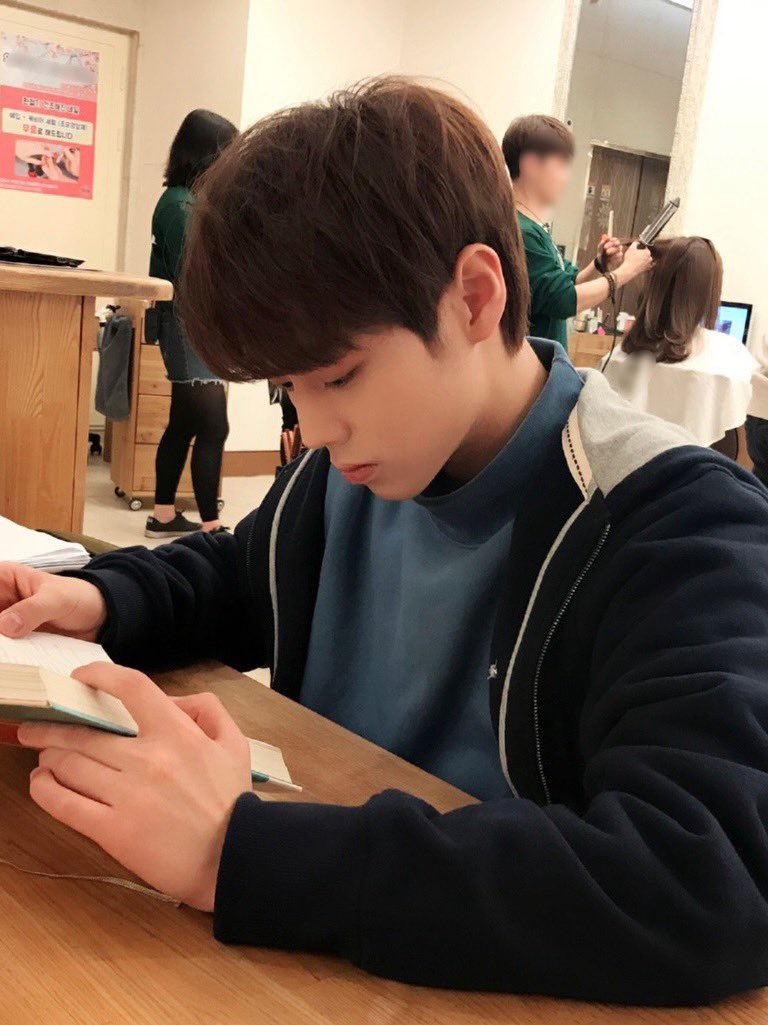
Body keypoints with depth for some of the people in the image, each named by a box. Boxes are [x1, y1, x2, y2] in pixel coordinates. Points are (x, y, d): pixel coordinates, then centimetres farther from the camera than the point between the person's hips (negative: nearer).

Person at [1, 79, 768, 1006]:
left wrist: (237, 855, -36)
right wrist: (99, 598, -4)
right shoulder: (350, 471, -1)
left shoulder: (679, 529, -21)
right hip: (315, 960, 5)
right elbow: (237, 576, 17)